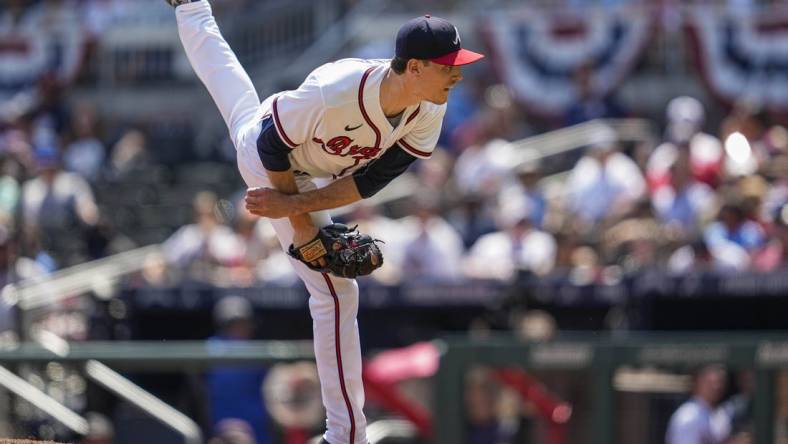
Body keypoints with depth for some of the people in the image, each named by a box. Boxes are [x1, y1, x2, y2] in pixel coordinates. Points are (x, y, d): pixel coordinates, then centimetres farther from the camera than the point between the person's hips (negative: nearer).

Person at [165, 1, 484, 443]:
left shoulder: (429, 112, -26)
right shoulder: (334, 92, -45)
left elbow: (371, 181, -19)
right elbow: (273, 146, -29)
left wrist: (294, 205, -28)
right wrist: (299, 220, -24)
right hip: (269, 157, -6)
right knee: (336, 292, -10)